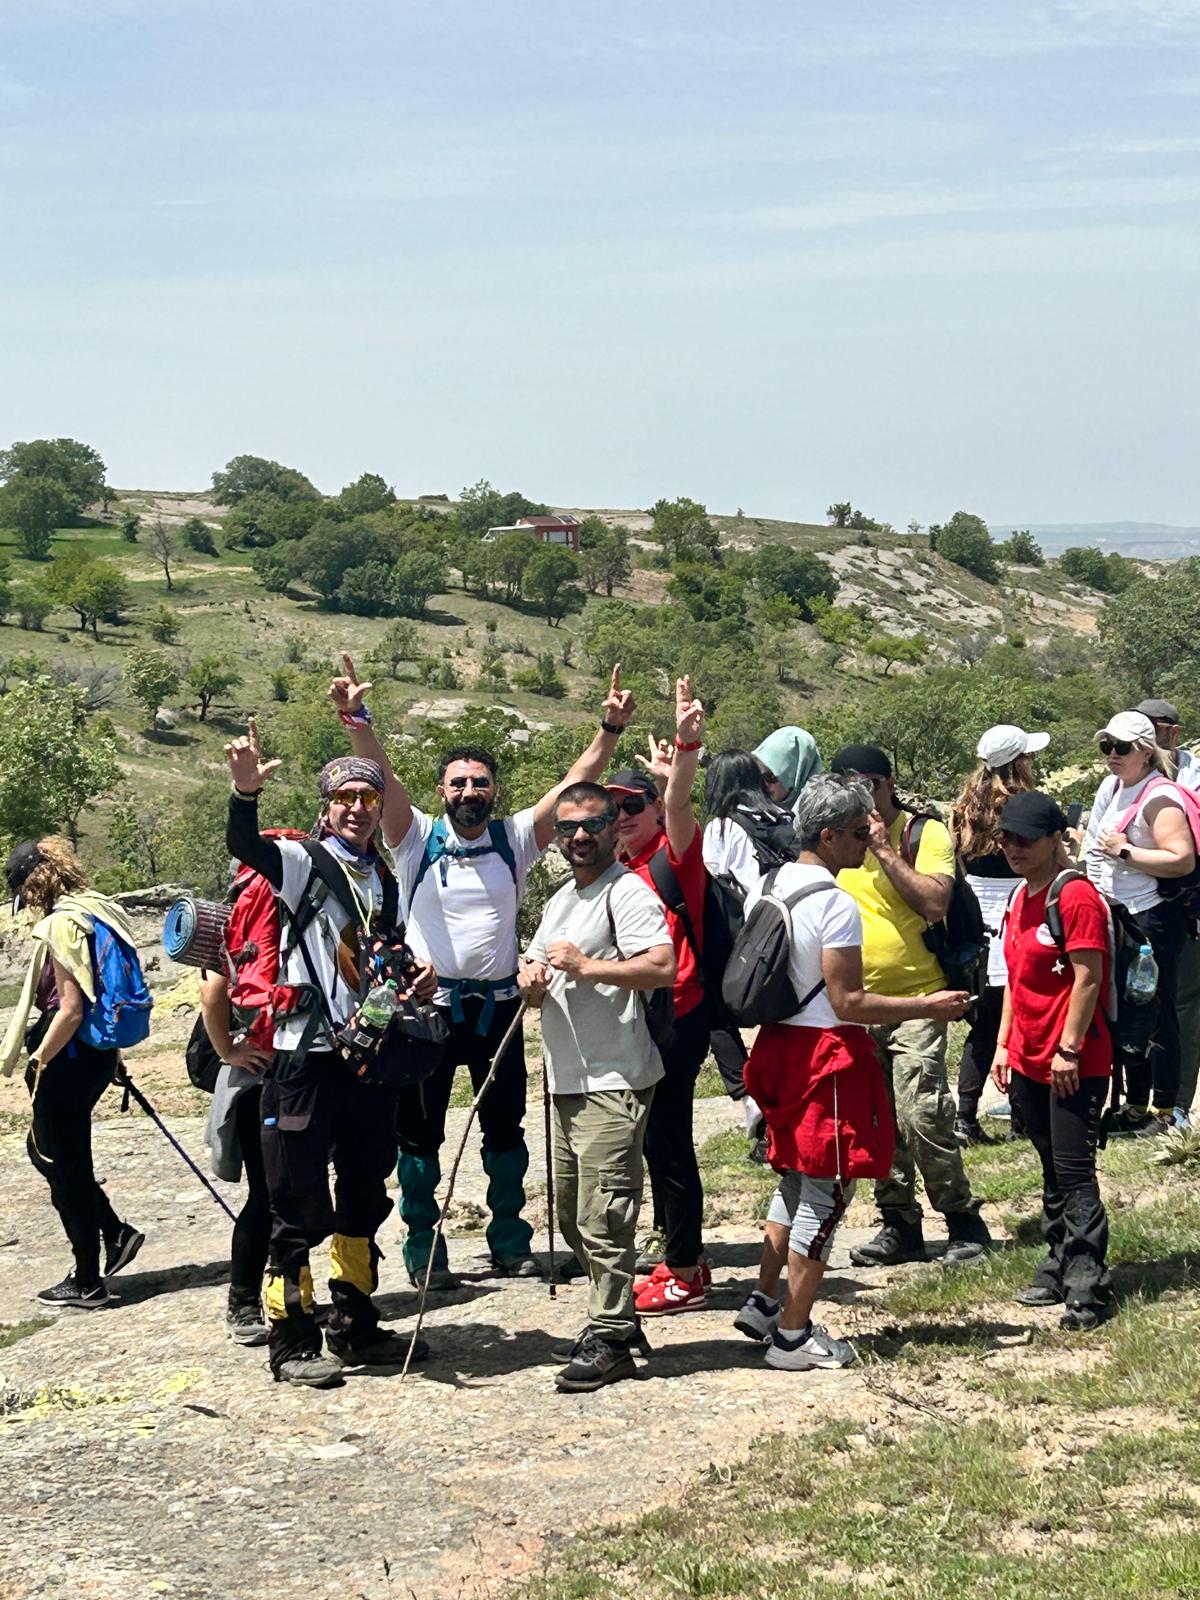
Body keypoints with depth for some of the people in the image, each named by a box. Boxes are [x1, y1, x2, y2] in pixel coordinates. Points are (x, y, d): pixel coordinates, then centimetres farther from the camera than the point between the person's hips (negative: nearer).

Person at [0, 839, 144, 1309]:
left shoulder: (62, 923, -18)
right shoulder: (96, 909, 9)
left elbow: (71, 1009, -21)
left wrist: (39, 1063, -11)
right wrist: (112, 1057, 22)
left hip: (71, 1058, -9)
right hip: (99, 1053, 9)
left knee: (65, 1167, 3)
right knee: (44, 1149, 22)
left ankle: (87, 1283, 13)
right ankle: (115, 1232, 20)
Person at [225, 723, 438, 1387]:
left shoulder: (386, 878, 16)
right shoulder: (303, 862, -4)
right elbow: (245, 847, -25)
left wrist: (417, 978, 7)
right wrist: (245, 790, -44)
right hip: (308, 1058, -7)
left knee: (364, 1199, 15)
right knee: (300, 1207, -3)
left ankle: (355, 1328, 27)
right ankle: (292, 1342, 3)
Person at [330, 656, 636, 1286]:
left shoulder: (514, 839, 4)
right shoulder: (417, 839, -2)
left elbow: (575, 784, -3)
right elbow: (382, 776, -17)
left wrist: (611, 729, -15)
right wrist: (356, 718, -32)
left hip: (498, 1005, 2)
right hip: (428, 1005, -2)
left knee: (505, 1129, 12)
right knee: (420, 1132, 4)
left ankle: (510, 1243, 25)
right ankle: (423, 1249, 15)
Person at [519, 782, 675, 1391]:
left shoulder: (627, 891, -9)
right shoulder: (560, 901, 21)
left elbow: (663, 966, -23)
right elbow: (538, 991, 26)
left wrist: (585, 966, -20)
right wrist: (532, 981, 2)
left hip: (613, 1083, -10)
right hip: (567, 1082, 10)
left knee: (602, 1216, -10)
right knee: (572, 1214, 15)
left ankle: (609, 1340, -3)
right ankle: (615, 1319, 26)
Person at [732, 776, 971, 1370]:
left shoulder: (766, 888, 7)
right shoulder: (835, 905, -19)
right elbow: (848, 1003, -21)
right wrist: (927, 1007, -14)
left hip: (780, 1046, 9)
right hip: (827, 1056, -9)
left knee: (794, 1179, 22)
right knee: (825, 1191, 1)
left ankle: (763, 1303, 25)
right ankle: (793, 1336, 7)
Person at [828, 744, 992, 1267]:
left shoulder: (926, 833, -5)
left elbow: (935, 902, -19)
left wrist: (884, 851, -18)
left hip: (915, 1000, -5)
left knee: (921, 1115, -14)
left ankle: (965, 1223, 0)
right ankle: (899, 1225, 20)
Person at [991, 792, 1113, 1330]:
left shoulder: (1075, 896, -15)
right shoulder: (1019, 898, 13)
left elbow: (1087, 978, -18)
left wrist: (1069, 1049, -20)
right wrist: (1004, 1044, 15)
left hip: (1076, 1064, -9)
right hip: (1029, 1060, 9)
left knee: (1074, 1169, -8)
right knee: (1053, 1169, 16)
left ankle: (1086, 1284, -4)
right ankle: (1060, 1267, 24)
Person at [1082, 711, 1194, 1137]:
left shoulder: (1159, 796, -15)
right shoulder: (1111, 786, 12)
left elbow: (1182, 859, -25)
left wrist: (1124, 851, -21)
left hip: (1153, 921, -9)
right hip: (1119, 918, 9)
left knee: (1154, 1017, -3)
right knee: (1124, 1014, 15)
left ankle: (1163, 1113, 4)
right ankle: (1135, 1105, 26)